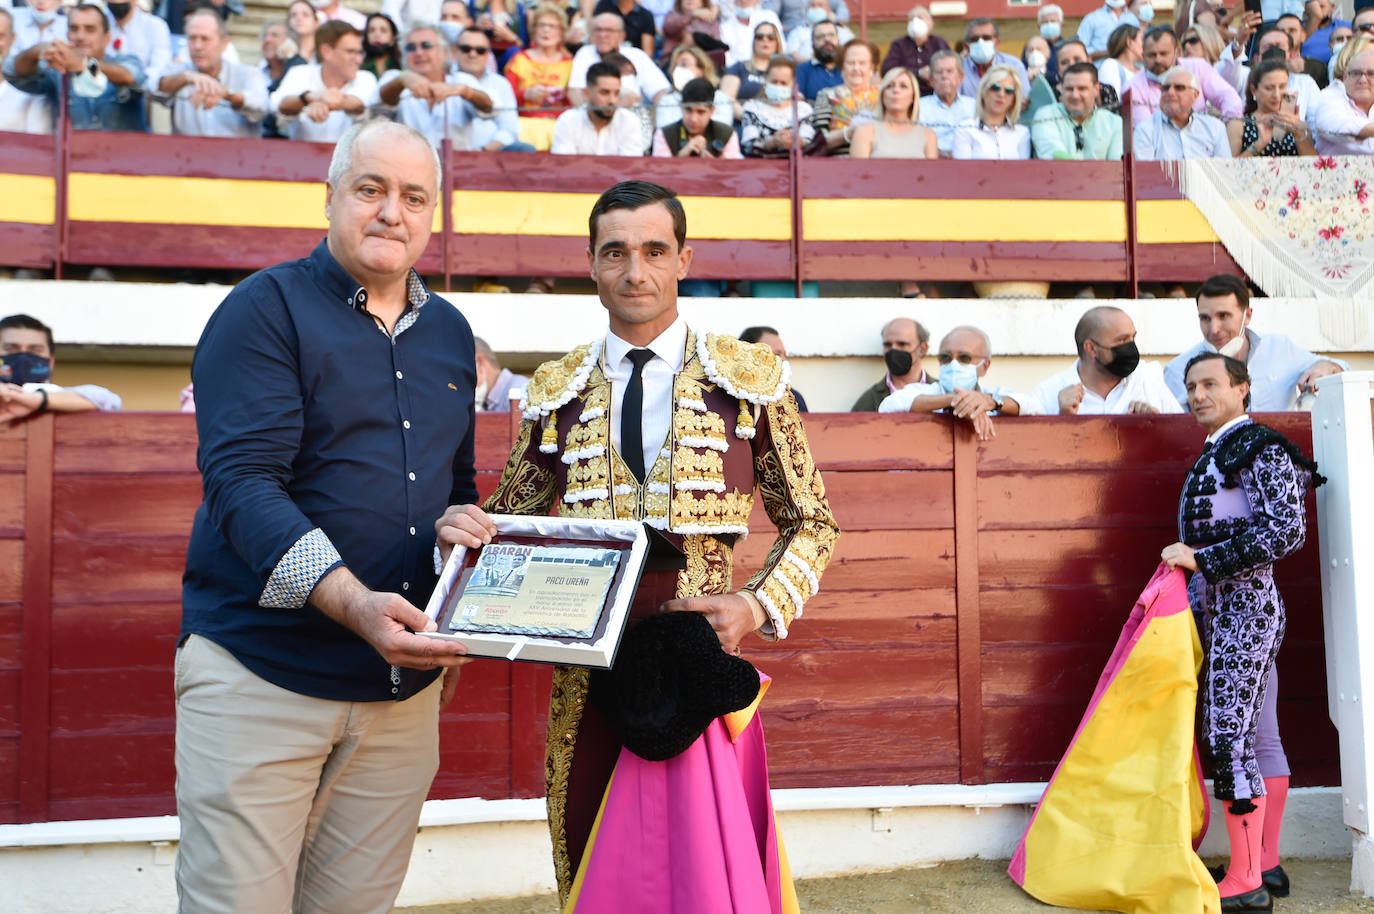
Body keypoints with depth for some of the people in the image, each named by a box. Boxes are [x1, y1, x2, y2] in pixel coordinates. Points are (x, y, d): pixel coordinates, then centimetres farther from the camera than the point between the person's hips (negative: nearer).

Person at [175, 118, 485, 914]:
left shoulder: (451, 334, 13)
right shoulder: (266, 309, -5)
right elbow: (241, 481, -17)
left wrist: (463, 522, 0)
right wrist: (353, 603, -30)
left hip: (404, 691, 5)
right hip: (261, 674, -5)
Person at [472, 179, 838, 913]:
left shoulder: (750, 380, 1)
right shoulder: (554, 393, 7)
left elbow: (812, 523, 7)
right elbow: (513, 527, 14)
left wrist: (759, 606, -9)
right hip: (587, 682, 2)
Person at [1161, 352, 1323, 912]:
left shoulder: (1261, 449, -10)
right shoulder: (1215, 456, 18)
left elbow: (1288, 531, -20)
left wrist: (1201, 558, -19)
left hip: (1243, 609, -10)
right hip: (1224, 610, 10)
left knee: (1227, 735, -11)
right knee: (1257, 735, 12)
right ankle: (1266, 865, 20)